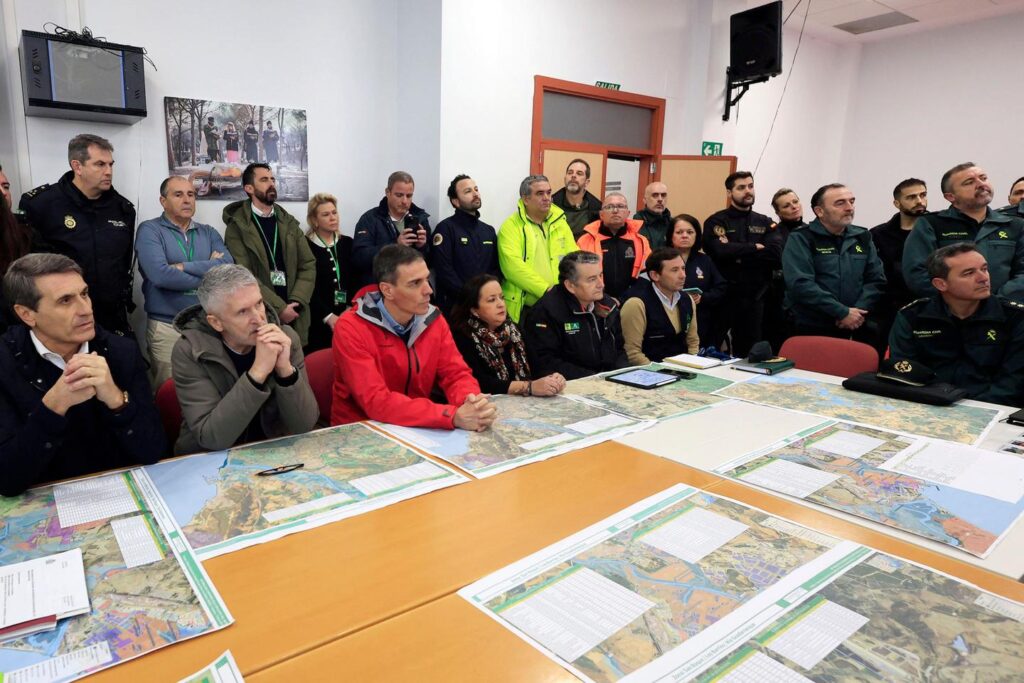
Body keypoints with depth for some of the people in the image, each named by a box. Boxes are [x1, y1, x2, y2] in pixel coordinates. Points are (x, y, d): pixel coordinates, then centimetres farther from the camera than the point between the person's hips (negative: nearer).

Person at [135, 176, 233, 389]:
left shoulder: (208, 233, 11)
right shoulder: (150, 230, -1)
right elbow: (160, 274, -18)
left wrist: (183, 267, -12)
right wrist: (208, 276, -9)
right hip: (167, 328, -3)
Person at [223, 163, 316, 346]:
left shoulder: (289, 223, 12)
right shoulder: (237, 227, -2)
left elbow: (308, 265, 5)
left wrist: (295, 303, -9)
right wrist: (280, 308, -16)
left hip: (294, 316, 4)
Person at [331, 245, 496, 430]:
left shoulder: (433, 320, -2)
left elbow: (456, 374, -3)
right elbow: (376, 402, -26)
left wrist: (473, 404, -26)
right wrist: (454, 416, -34)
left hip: (416, 428, 5)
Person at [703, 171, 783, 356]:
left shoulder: (765, 223, 11)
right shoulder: (716, 221, 0)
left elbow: (777, 255, -5)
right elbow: (721, 251, -18)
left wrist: (740, 255, -12)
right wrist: (755, 248, -6)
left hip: (756, 298, 3)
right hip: (722, 295, -3)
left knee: (749, 354, 11)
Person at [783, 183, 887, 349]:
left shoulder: (862, 238, 12)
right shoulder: (801, 239, -5)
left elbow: (876, 279, 8)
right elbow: (800, 284, -17)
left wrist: (858, 312, -10)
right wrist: (843, 312, -17)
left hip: (857, 328, 5)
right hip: (813, 329, -4)